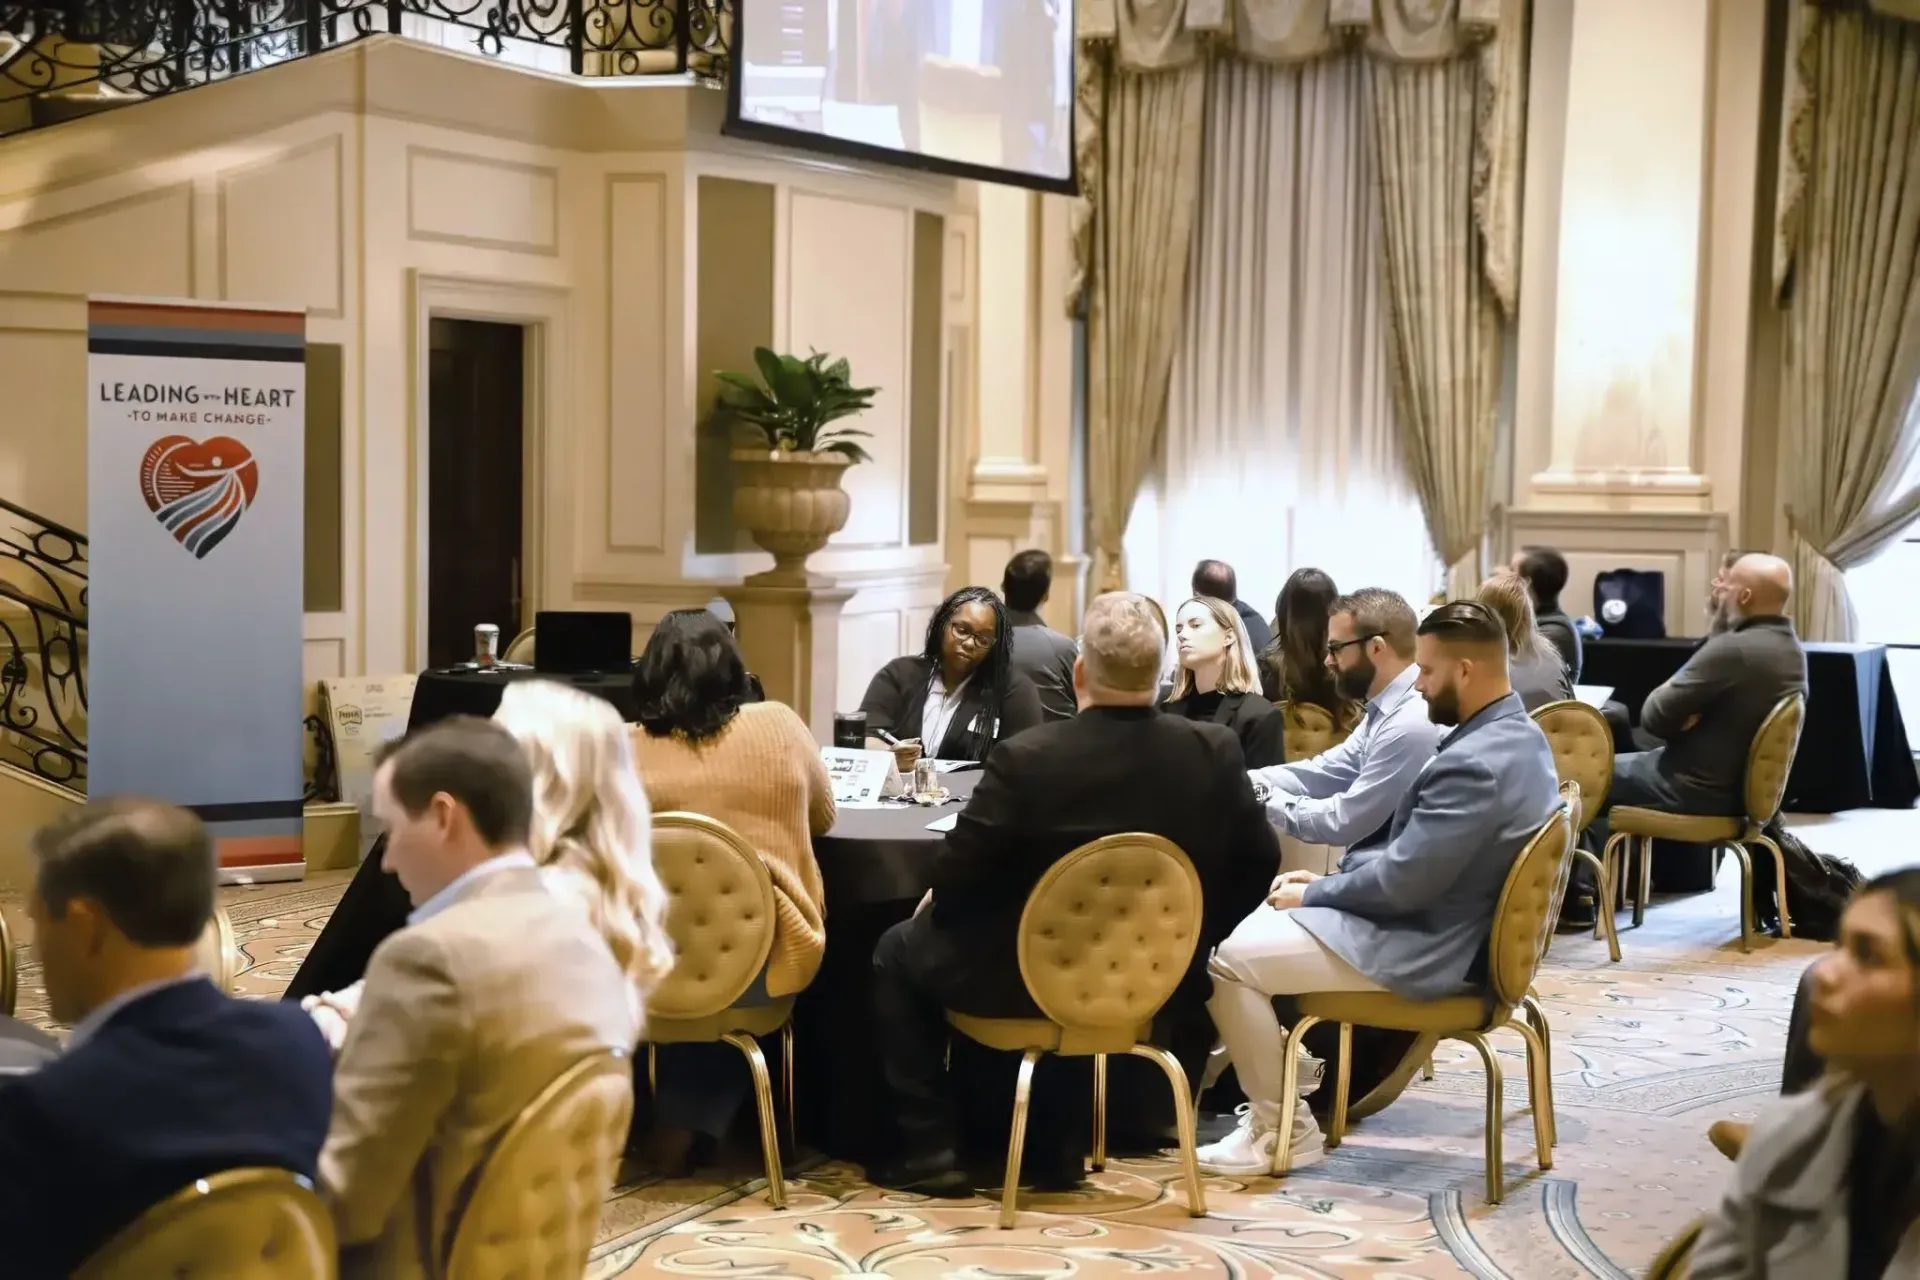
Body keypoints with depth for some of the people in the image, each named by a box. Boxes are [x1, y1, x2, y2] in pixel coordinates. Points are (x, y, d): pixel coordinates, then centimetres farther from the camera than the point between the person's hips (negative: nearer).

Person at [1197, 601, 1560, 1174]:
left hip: (1425, 951, -11)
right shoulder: (1516, 734, 5)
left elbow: (1401, 885, -26)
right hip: (1453, 925, 11)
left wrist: (1313, 893, -9)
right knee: (1262, 923, 18)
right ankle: (1289, 1077, 23)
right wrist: (1330, 878, 6)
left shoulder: (1474, 765, -28)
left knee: (1230, 960, -8)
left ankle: (1283, 1129, 3)